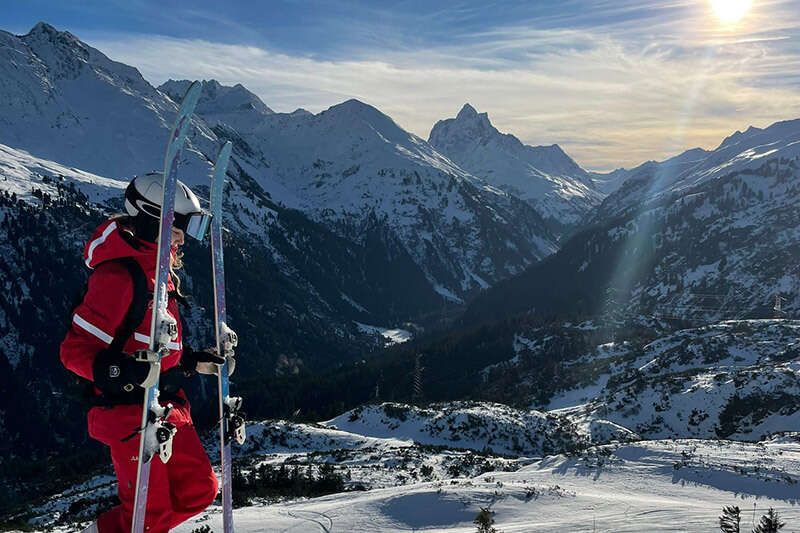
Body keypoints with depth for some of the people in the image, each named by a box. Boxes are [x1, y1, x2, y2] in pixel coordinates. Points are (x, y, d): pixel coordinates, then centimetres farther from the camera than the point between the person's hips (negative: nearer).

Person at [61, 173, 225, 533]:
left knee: (198, 491, 10)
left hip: (166, 405, 9)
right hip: (129, 411, -9)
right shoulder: (118, 274, -17)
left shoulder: (160, 271, 13)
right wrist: (132, 374, -32)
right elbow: (76, 350, -19)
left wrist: (193, 361, 15)